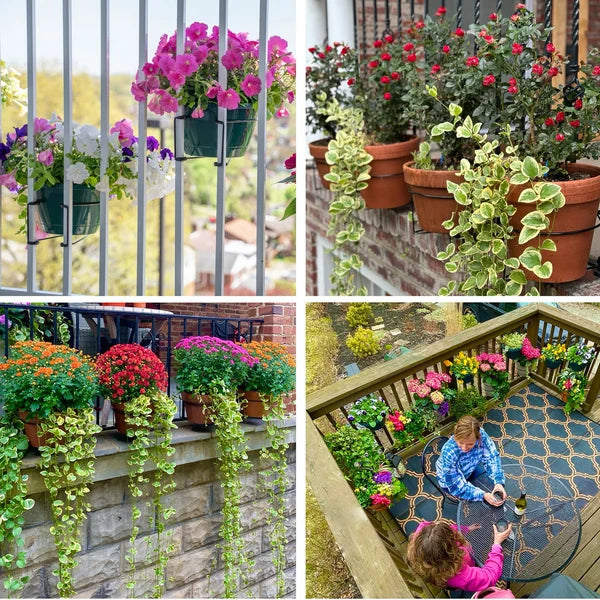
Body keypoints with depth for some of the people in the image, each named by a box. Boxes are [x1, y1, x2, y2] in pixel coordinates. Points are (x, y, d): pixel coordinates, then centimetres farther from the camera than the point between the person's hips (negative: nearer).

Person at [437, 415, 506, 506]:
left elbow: (492, 457, -20)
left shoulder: (481, 434, -35)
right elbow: (457, 486, -33)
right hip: (450, 481, -4)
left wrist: (498, 482, -34)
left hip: (469, 470, 4)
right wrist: (483, 495, -43)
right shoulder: (448, 453, -43)